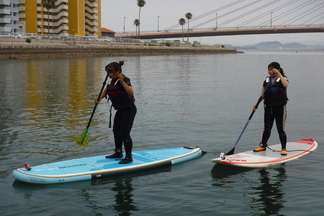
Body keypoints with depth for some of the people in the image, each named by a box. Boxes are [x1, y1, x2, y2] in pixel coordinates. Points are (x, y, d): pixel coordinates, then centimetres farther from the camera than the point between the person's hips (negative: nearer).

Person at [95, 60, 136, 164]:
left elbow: (131, 92, -37)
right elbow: (106, 90, 19)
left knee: (124, 133, -11)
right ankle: (118, 152, 32)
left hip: (129, 109, -10)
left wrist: (122, 82, -46)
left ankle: (129, 157, -2)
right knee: (116, 131, 17)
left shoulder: (125, 79, -21)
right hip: (121, 110, 10)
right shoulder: (113, 81, 7)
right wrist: (99, 98, 2)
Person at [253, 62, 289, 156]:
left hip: (280, 107, -4)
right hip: (269, 107, 4)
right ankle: (263, 145, 23)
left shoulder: (282, 78, -4)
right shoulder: (267, 80, 8)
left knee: (280, 129, -3)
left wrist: (279, 74, -24)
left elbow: (286, 85, -29)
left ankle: (283, 149, 7)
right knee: (267, 128, 11)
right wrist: (257, 104, -2)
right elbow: (263, 94, 9)